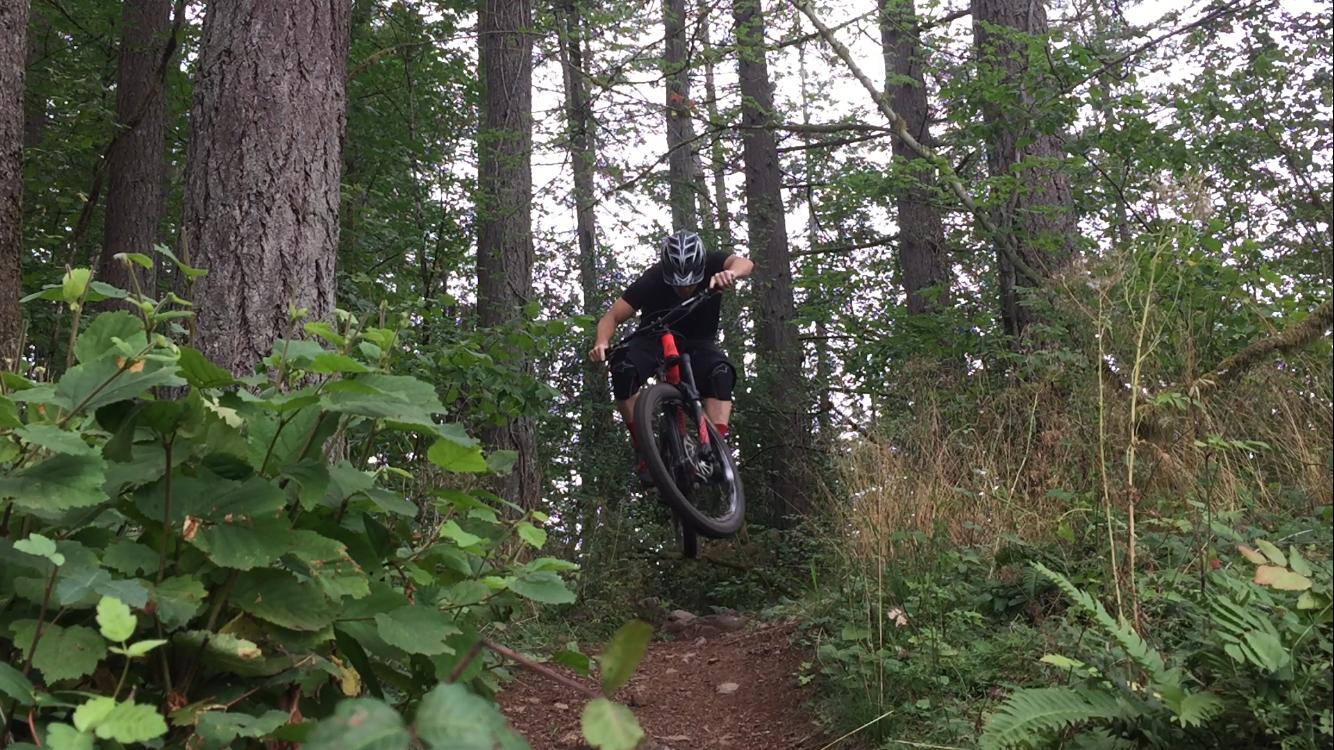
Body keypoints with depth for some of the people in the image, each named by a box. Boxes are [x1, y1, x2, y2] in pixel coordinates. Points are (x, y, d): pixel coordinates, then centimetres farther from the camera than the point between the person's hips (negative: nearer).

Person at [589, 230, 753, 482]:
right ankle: (642, 448, -23)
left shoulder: (711, 265, -20)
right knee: (623, 368, -33)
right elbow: (613, 316, -25)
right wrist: (602, 342, -46)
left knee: (720, 373, -33)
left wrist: (731, 272, -64)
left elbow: (744, 263, -40)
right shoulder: (652, 280, -24)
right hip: (655, 340, -1)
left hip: (697, 343, 1)